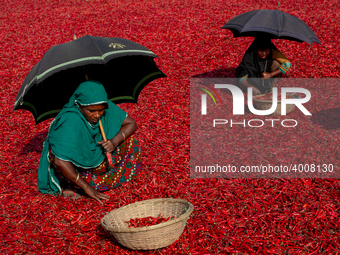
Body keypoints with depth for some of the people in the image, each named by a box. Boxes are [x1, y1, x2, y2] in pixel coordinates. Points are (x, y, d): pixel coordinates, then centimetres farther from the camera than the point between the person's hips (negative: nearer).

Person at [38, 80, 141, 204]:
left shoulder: (108, 108, -19)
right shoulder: (70, 122, -36)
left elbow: (131, 124, -6)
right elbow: (60, 161, -41)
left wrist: (114, 141, -27)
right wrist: (86, 187, -34)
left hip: (96, 155, 6)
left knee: (132, 146, -11)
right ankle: (68, 184, -9)